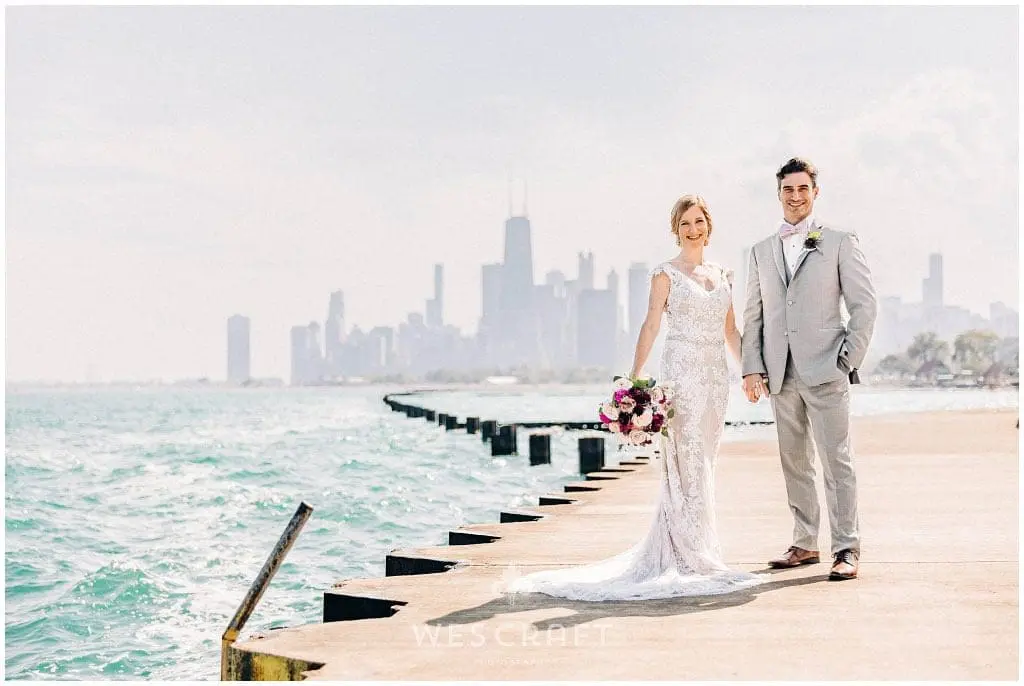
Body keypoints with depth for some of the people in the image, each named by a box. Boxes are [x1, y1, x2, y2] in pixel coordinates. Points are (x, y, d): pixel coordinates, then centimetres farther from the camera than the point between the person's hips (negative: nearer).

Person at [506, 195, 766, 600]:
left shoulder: (722, 275, 15)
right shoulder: (666, 273, -1)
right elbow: (651, 327, -7)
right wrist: (634, 380, -15)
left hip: (716, 377, 6)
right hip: (681, 373, -6)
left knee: (704, 464, 8)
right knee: (686, 462, -8)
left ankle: (696, 549, 16)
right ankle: (690, 556, -5)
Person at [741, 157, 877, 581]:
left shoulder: (840, 244, 4)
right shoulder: (761, 252, 15)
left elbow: (864, 305, 1)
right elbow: (752, 316, 14)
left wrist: (850, 360, -7)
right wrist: (751, 368, 5)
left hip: (824, 372, -4)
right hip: (780, 375, 4)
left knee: (836, 461, -6)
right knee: (794, 463, 9)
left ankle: (846, 550, -3)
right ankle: (804, 545, 18)